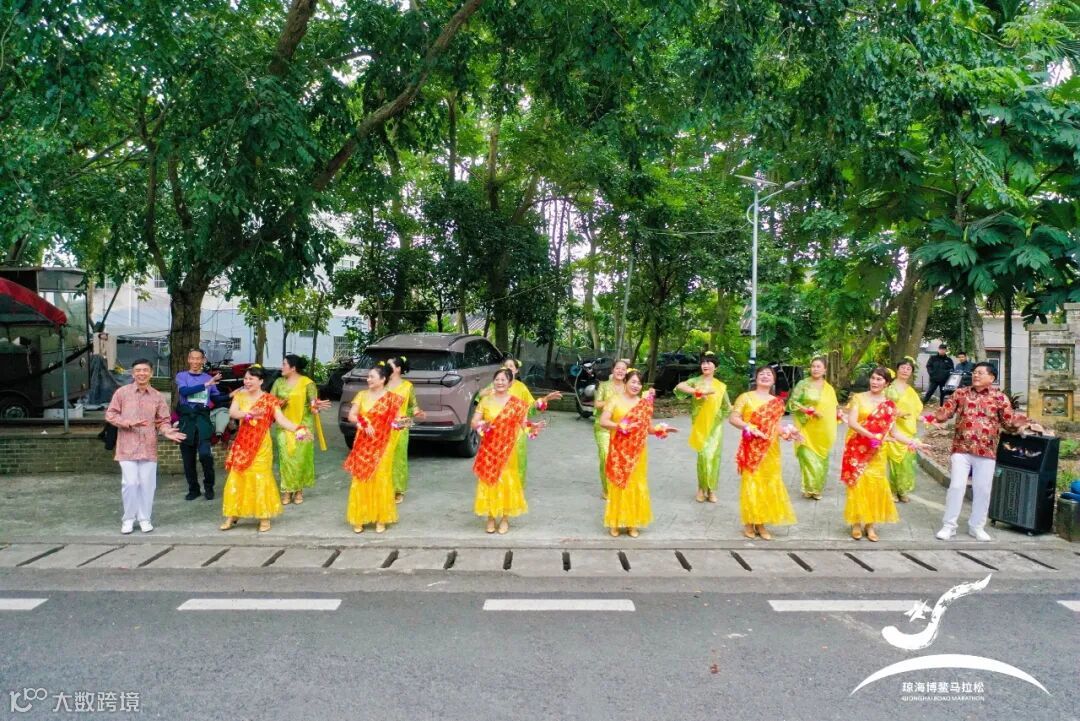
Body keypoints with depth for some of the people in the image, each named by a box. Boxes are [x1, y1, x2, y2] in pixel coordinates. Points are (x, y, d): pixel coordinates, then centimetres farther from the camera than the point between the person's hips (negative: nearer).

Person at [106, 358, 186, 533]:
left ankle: (144, 518, 18)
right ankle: (128, 519, 11)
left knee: (147, 484, 4)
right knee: (130, 483, -6)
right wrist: (129, 422, -13)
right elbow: (110, 415, 2)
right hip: (127, 447, -2)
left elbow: (163, 420, 7)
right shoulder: (122, 392, 1)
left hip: (148, 447, 2)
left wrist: (167, 431, -14)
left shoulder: (157, 396, 6)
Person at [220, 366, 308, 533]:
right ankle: (232, 516, 19)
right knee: (236, 480, 8)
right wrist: (250, 413, -29)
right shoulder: (240, 395, 5)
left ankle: (264, 518, 10)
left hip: (261, 446, -3)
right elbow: (232, 412, -12)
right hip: (242, 445, 4)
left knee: (261, 480, 0)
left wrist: (298, 430, -29)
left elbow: (282, 420, -14)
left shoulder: (269, 400, -6)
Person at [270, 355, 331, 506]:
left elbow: (313, 403, -8)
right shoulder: (279, 382, 8)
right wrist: (279, 403, -15)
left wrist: (317, 407, -32)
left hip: (303, 425, -3)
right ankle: (287, 490, 5)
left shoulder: (307, 383, -5)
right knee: (286, 457, -3)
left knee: (301, 458, -1)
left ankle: (299, 490, 12)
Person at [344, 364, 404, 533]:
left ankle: (380, 519, 10)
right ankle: (359, 518, 12)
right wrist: (364, 423, -17)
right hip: (363, 445, 3)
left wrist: (399, 423, -22)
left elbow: (397, 419, 1)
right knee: (361, 480, 4)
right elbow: (351, 416, 0)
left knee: (380, 480, 1)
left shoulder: (392, 398, -3)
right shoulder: (362, 395, 5)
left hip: (382, 446, -3)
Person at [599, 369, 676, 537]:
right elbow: (603, 421, -10)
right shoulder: (615, 400, -2)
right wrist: (620, 426, -23)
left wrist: (662, 429, -8)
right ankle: (616, 523, 13)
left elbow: (648, 428, 9)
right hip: (619, 451, -3)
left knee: (636, 486, 7)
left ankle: (633, 523, 17)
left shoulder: (644, 403, 8)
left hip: (637, 452, 3)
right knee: (618, 485, 2)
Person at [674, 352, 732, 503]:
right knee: (704, 455, -9)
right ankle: (702, 488, 6)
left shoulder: (721, 386, 8)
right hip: (700, 425, -2)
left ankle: (711, 489, 11)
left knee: (713, 455, -1)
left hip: (716, 425, 2)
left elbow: (727, 407, 17)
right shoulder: (696, 381, 0)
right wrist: (698, 391, -25)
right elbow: (679, 386, -19)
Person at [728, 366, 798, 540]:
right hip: (752, 449, -4)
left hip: (771, 450, 4)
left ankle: (761, 524, 15)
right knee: (751, 484, -4)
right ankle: (749, 523, 7)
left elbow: (776, 425, 13)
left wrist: (785, 432, -6)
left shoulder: (777, 402, 12)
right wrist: (749, 427, -19)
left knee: (769, 484, 5)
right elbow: (733, 418, -5)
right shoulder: (746, 397, 0)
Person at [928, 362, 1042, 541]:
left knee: (982, 490, 7)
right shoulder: (960, 393, 6)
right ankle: (948, 525, 8)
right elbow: (944, 412, 3)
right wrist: (926, 418, -10)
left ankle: (976, 527, 22)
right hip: (961, 449, 0)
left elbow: (1010, 420, 5)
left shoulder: (1000, 397, 3)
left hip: (986, 452, 0)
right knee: (956, 486, -2)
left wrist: (1028, 424, -9)